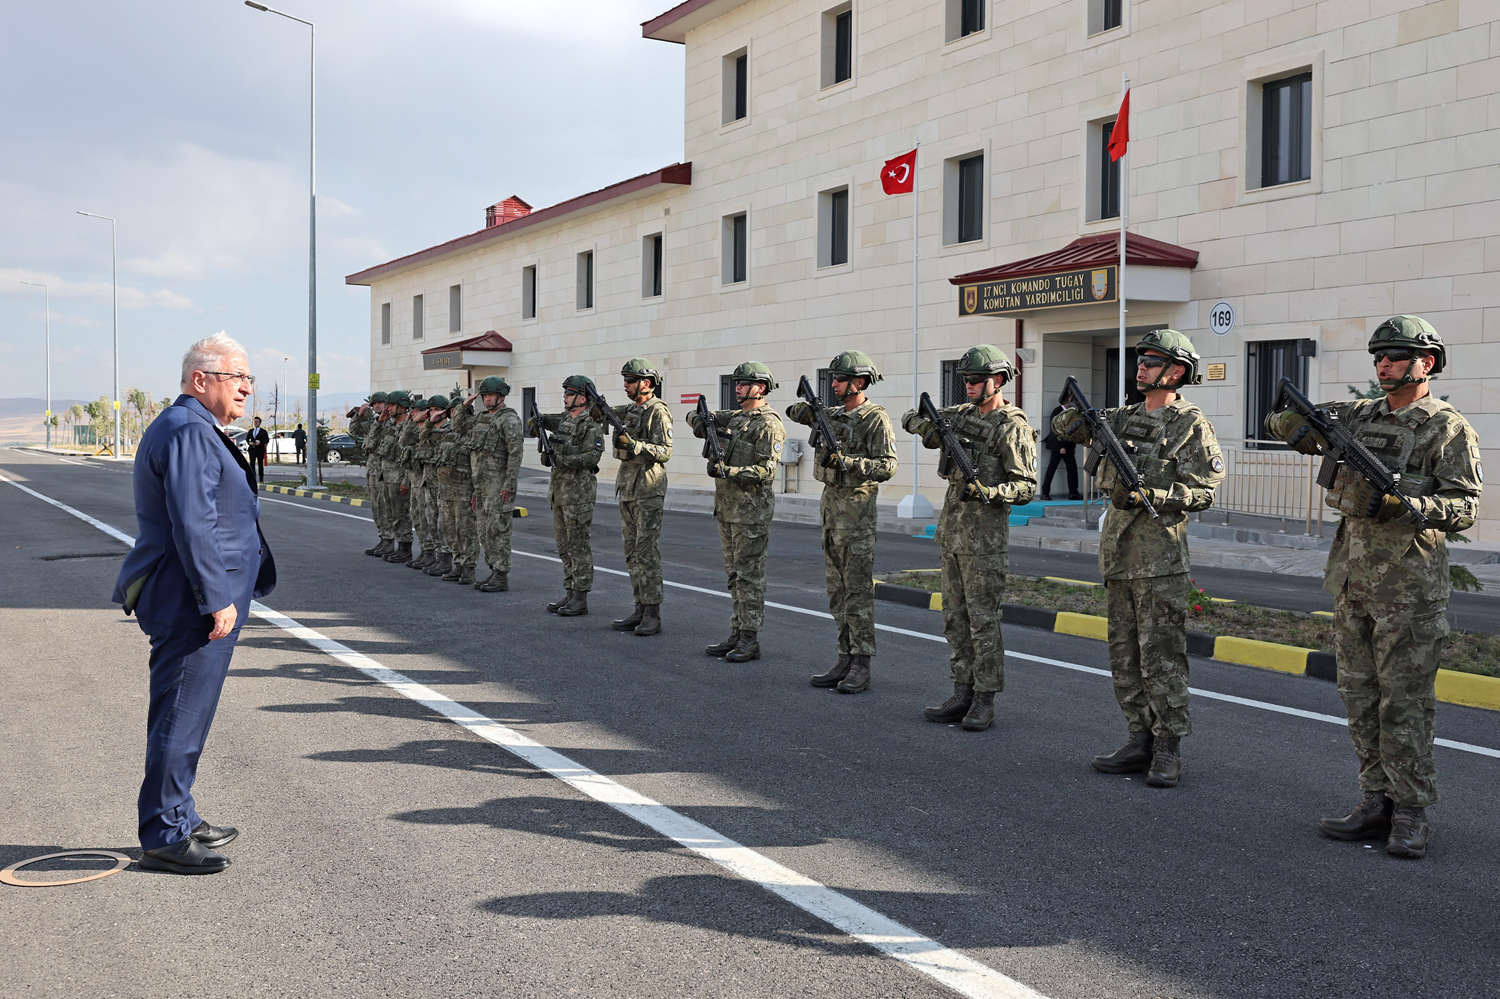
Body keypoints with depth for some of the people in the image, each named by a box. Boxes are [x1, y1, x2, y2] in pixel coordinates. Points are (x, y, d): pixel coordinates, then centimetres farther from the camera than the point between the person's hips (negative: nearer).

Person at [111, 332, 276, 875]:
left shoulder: (193, 429, 19)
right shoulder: (189, 432, -16)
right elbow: (193, 524, -23)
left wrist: (221, 594, 26)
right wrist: (217, 599, -22)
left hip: (188, 602, 11)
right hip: (192, 603, -11)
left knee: (182, 714, 18)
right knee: (181, 717, -6)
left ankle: (180, 819, 29)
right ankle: (164, 838, 1)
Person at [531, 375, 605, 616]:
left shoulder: (591, 424, -12)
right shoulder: (564, 418, 13)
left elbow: (592, 456, -20)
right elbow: (552, 423, 31)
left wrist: (564, 460, -24)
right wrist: (538, 420, 8)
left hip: (579, 490, -9)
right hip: (558, 487, 9)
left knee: (579, 545, -5)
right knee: (564, 544, 11)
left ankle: (581, 598, -1)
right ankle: (569, 593, 17)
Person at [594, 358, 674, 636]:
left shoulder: (658, 413, -11)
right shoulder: (630, 410, 15)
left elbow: (665, 452, -18)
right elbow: (600, 414, 19)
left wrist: (634, 445, -29)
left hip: (648, 490, -9)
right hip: (627, 486, 9)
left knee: (647, 552, -9)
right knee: (632, 552, 9)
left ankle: (653, 616, -7)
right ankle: (640, 610, 14)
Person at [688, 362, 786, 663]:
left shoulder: (768, 424, -11)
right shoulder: (733, 417, 14)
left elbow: (765, 471, -18)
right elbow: (694, 416, 23)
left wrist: (727, 471, -26)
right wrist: (702, 424, 1)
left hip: (751, 509, -9)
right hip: (726, 507, 9)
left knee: (750, 575, -6)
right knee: (734, 574, 11)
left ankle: (750, 640, -3)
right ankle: (736, 634, 16)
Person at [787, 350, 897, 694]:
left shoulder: (876, 419, -10)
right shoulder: (834, 415, 13)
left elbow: (887, 466, -16)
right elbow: (795, 410, 21)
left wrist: (843, 461, -24)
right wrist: (808, 409, -2)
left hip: (857, 508, -8)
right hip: (830, 503, 8)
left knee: (858, 591, -6)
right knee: (837, 590, 9)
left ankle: (861, 668, -3)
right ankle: (845, 660, 15)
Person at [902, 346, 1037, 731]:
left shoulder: (1013, 428, -10)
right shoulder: (962, 414, 12)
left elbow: (1027, 486, -14)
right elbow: (910, 418, 19)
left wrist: (989, 492, -30)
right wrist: (928, 428, -2)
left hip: (986, 534, -8)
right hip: (952, 528, 8)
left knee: (982, 619, -4)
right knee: (955, 616, 10)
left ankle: (985, 701, 2)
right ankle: (962, 695, 16)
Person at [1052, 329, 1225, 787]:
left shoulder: (1192, 425, -6)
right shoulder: (1124, 418, 13)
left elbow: (1204, 491, -12)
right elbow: (1066, 428, 17)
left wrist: (1150, 496, -23)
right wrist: (1074, 410, -5)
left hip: (1160, 559, -7)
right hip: (1117, 552, 7)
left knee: (1161, 657, -5)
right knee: (1124, 655, 11)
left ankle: (1168, 750, 2)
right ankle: (1140, 741, 19)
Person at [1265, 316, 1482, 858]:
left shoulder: (1448, 428, -5)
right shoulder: (1360, 415, 12)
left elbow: (1465, 507, -11)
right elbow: (1280, 422, 16)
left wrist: (1403, 505, -26)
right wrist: (1300, 426, -6)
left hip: (1408, 588, -7)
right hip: (1352, 581, 7)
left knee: (1404, 703, -3)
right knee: (1361, 700, 10)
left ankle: (1411, 814, 5)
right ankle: (1378, 803, 19)